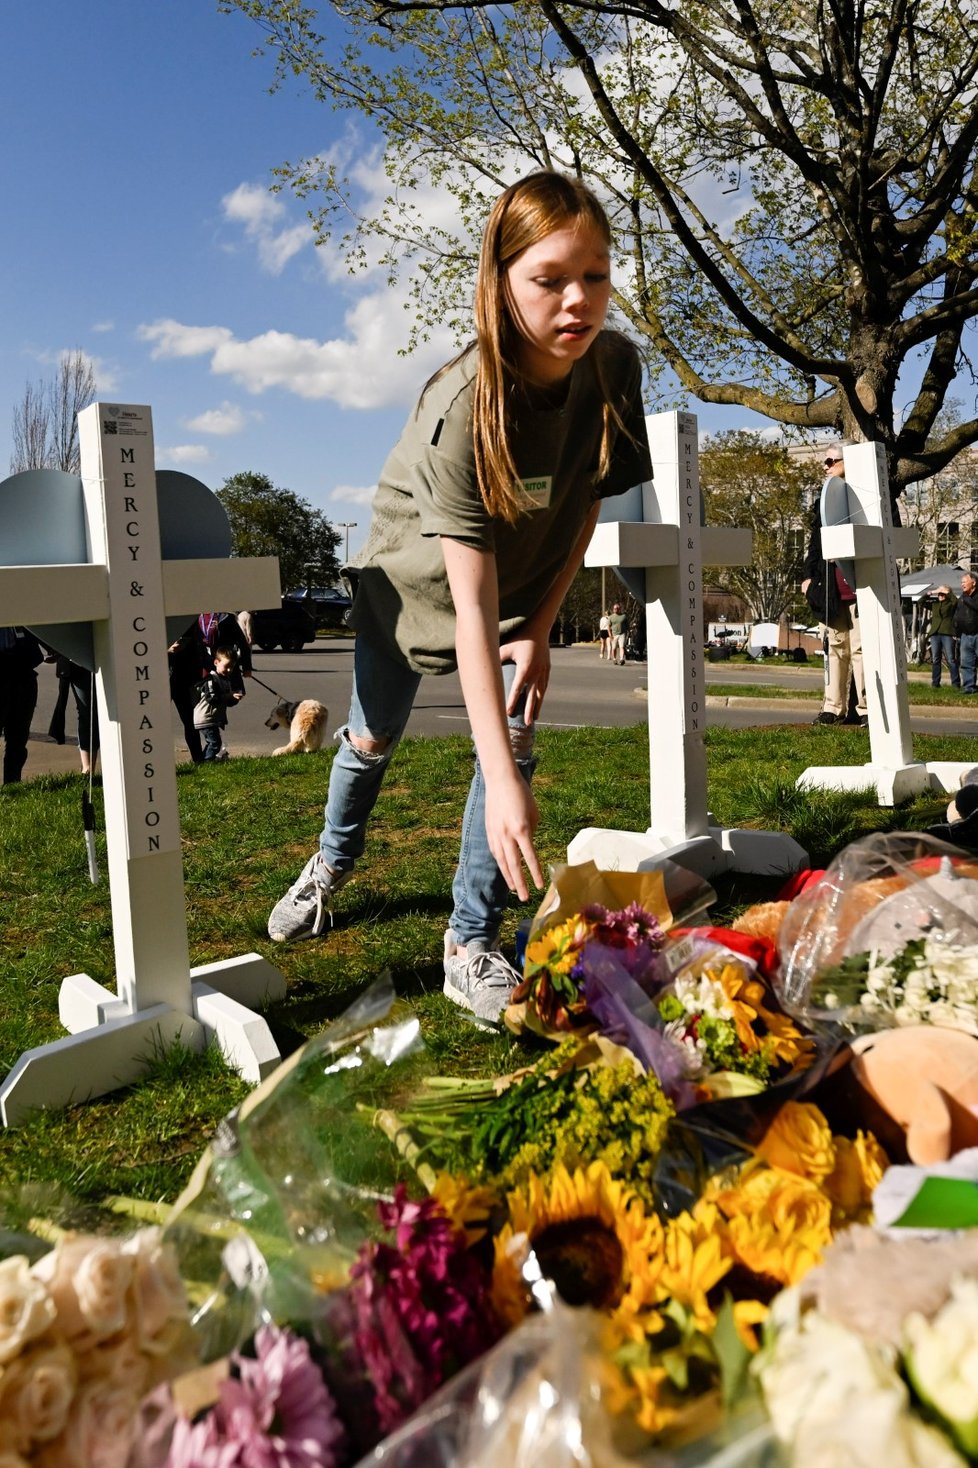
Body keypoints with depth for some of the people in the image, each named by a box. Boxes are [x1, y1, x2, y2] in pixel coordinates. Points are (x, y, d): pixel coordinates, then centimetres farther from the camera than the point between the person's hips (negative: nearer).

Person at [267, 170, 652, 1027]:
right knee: (373, 739, 14)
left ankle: (471, 948, 1)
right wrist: (501, 787, -47)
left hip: (527, 580, 3)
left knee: (514, 739, -12)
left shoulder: (613, 365, -24)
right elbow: (470, 603, -43)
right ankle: (334, 862, 45)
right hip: (411, 572, -3)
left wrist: (540, 629, -14)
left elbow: (586, 504, -8)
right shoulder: (464, 409, -39)